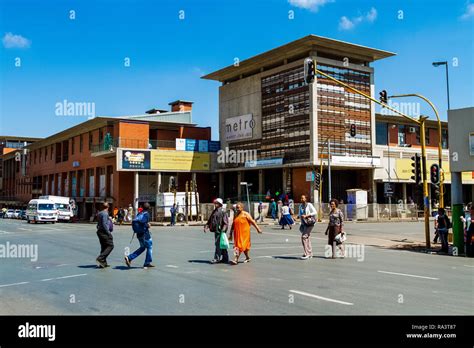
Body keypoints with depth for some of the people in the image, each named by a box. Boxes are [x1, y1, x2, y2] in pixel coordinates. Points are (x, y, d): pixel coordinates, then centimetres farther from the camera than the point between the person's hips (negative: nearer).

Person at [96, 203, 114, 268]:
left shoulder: (99, 214, 15)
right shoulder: (105, 214, -13)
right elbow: (104, 224, -20)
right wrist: (108, 233, -18)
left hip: (99, 231, 10)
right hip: (104, 232, -10)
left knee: (104, 247, 12)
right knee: (110, 246, -6)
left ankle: (103, 263, 12)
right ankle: (100, 258, -16)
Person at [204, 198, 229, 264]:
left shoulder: (223, 212, -8)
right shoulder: (214, 212, 16)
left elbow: (226, 222, -13)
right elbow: (210, 221, 18)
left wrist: (223, 230, -23)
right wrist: (206, 226, 3)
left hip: (220, 231, -8)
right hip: (216, 231, 8)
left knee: (218, 244, -10)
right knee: (221, 245, 13)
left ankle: (217, 258, -9)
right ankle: (225, 258, 20)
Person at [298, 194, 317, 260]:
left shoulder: (309, 205, -8)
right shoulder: (301, 206, 12)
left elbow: (314, 212, -12)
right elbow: (299, 214, 22)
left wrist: (306, 216, -17)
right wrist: (300, 216, 1)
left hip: (309, 223, -7)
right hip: (304, 223, 7)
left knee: (304, 237, -14)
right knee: (307, 238, 11)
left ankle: (306, 254, -11)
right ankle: (310, 253, 18)